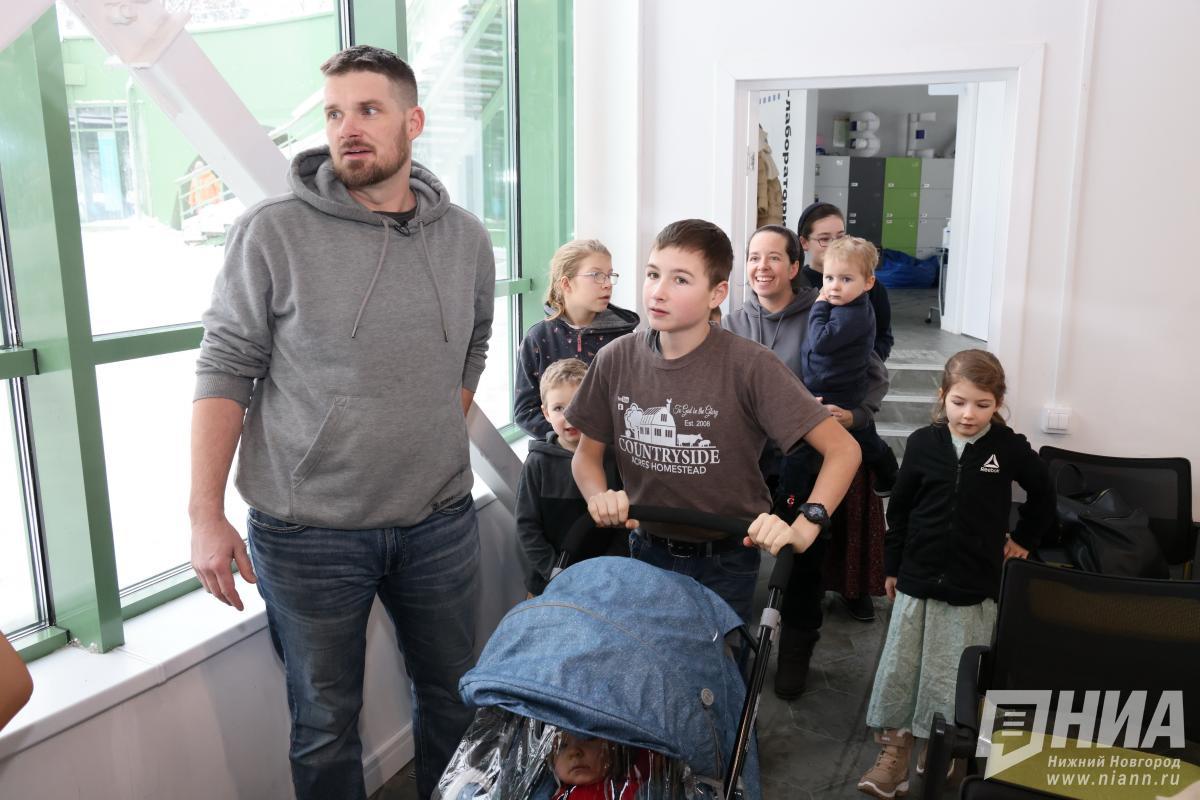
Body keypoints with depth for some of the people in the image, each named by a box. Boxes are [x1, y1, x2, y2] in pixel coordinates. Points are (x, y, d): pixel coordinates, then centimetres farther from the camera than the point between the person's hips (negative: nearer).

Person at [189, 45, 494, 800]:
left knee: (454, 700, 19)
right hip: (309, 532, -3)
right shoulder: (272, 233, -9)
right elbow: (225, 373, -7)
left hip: (441, 523, 4)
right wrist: (205, 515, -9)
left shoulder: (466, 239, 2)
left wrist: (435, 448, 10)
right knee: (326, 725, 13)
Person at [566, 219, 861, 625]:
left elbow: (843, 449, -18)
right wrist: (599, 496, -16)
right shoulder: (616, 359, -8)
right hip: (646, 552, 3)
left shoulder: (749, 366, -19)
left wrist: (803, 529, -30)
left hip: (723, 565, -3)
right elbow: (587, 453, 4)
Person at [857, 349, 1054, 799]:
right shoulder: (923, 444, -4)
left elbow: (1042, 493, 11)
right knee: (899, 669, 6)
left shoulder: (1009, 447, -7)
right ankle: (894, 752, 18)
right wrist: (893, 567, 7)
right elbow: (899, 508, 4)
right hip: (918, 579, 1)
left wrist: (1024, 540, 13)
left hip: (974, 587, -1)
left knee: (954, 677, 7)